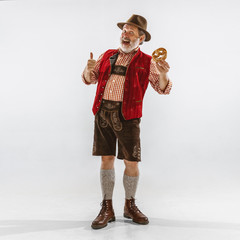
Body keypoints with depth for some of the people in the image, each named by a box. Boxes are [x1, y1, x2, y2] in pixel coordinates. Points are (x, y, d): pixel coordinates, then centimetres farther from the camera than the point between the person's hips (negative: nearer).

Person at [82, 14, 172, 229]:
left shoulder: (146, 62, 5)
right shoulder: (108, 56, 15)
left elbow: (164, 88, 1)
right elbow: (89, 79, 18)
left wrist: (163, 74, -21)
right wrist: (89, 68, -5)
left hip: (127, 115, -2)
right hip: (103, 112, 3)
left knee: (131, 162, -1)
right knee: (106, 158, 3)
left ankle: (130, 206, 20)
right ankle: (107, 209, 13)